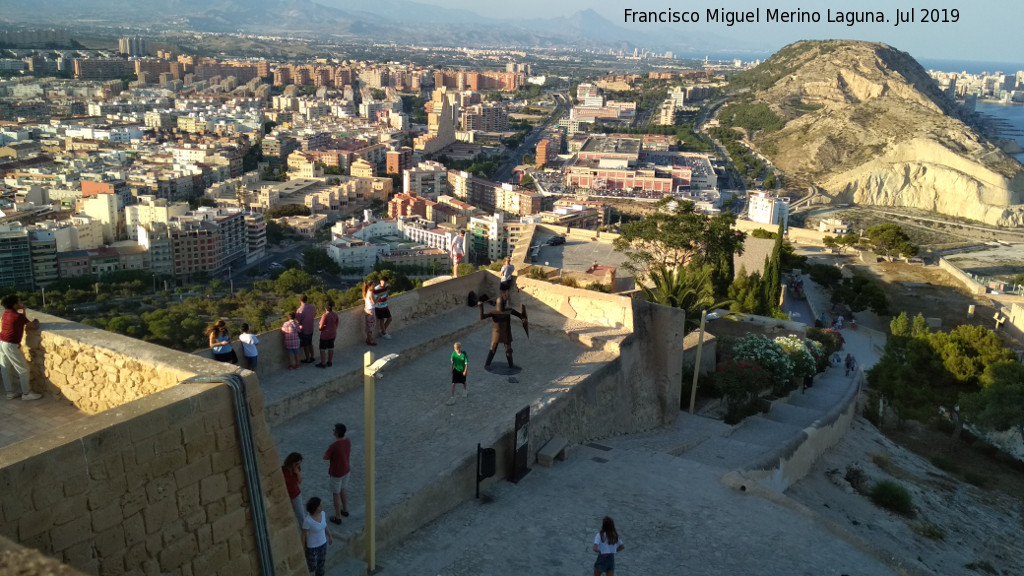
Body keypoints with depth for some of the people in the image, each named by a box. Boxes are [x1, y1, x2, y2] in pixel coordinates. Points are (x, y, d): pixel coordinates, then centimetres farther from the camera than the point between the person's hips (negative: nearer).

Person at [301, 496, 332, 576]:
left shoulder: (322, 513, -17)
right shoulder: (307, 520, -35)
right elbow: (303, 534, -20)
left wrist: (330, 536, 15)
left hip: (322, 542, 6)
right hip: (311, 545, -6)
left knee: (321, 562, 25)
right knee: (312, 566, 16)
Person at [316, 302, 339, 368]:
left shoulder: (325, 316, -25)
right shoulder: (335, 314, -4)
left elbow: (321, 327, -21)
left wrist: (319, 327, 2)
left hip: (325, 335, -7)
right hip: (333, 334, 7)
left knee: (322, 349, 5)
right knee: (331, 348, 17)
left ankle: (323, 363, 9)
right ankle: (330, 362, 26)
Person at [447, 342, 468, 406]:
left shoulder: (464, 354, -25)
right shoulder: (454, 354, -17)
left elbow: (466, 363, -16)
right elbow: (452, 362, -1)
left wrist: (465, 371, -13)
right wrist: (452, 369, 7)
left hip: (462, 371, -1)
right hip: (456, 370, 1)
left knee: (463, 382, 22)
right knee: (453, 384, -6)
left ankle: (465, 391, 54)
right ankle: (452, 397, 0)